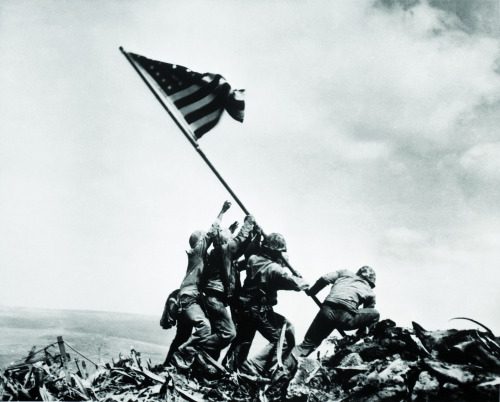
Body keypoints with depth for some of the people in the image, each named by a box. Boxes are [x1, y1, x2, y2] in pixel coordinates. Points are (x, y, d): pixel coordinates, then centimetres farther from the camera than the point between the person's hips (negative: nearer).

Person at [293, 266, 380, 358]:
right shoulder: (370, 292, 26)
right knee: (375, 314, 20)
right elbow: (365, 316, 31)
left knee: (308, 343, 17)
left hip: (327, 310, 3)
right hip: (346, 317, -2)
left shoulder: (345, 273, 28)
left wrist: (311, 292, 29)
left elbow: (324, 279, 15)